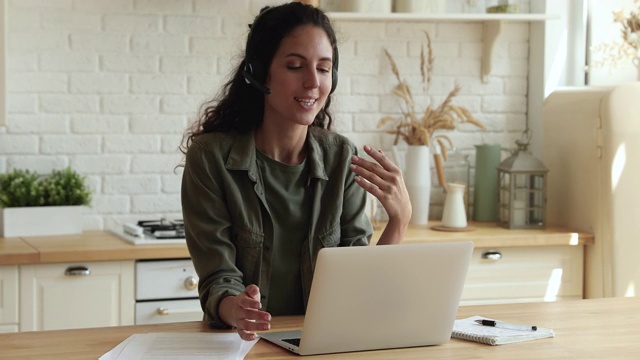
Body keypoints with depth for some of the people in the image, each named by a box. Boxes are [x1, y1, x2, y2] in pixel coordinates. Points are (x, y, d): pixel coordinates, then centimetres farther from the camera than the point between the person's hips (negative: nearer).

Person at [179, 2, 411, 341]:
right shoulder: (210, 157, -9)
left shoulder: (342, 158, 0)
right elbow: (218, 281, -11)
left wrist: (399, 218, -17)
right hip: (244, 341, 0)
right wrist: (235, 309, -32)